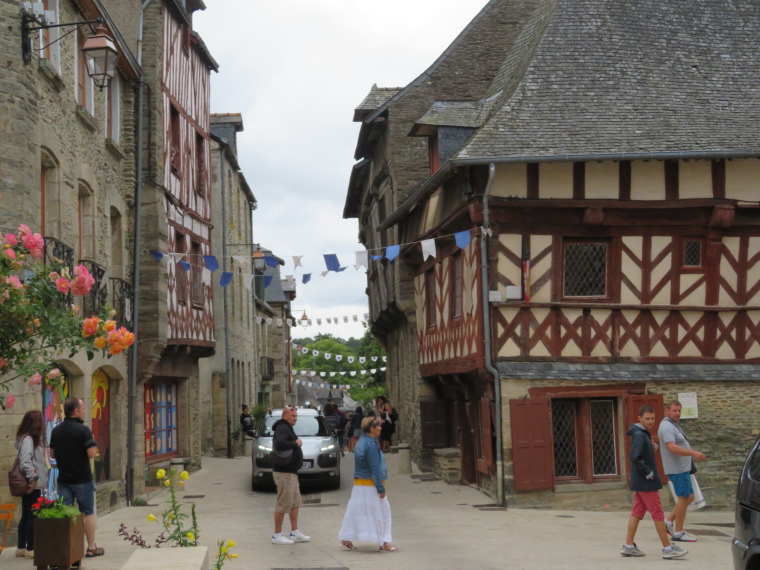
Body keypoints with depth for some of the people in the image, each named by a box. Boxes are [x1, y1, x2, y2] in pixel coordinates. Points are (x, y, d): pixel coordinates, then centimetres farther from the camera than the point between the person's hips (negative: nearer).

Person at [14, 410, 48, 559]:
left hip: (33, 484, 10)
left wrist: (34, 479, 10)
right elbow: (25, 461, -24)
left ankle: (21, 548, 18)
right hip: (32, 484, -10)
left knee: (26, 516, 13)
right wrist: (32, 478, -21)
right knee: (33, 516, -4)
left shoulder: (32, 439, 15)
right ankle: (30, 549, 1)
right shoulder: (28, 439, -16)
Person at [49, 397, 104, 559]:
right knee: (88, 513, 6)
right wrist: (92, 444, -1)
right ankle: (91, 548, 10)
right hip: (82, 479, -5)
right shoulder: (83, 430, -15)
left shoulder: (56, 430, 6)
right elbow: (92, 454, -20)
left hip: (63, 479, 5)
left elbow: (52, 454, 14)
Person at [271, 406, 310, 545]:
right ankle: (277, 535, 0)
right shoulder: (282, 428, -15)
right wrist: (295, 443, -21)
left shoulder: (287, 428, 19)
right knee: (284, 503, -7)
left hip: (291, 472, 11)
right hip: (284, 472, -11)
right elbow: (280, 444, -32)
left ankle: (295, 533, 21)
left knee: (295, 502, 15)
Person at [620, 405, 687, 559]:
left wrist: (652, 447, 0)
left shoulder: (643, 434, 13)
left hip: (640, 482, 10)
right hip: (646, 482, -10)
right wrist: (648, 473, -19)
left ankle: (628, 546, 15)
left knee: (637, 512, 11)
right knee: (658, 514, -4)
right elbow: (634, 457, -26)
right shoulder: (639, 435, -18)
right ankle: (668, 548, 1)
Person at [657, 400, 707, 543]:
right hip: (677, 468, -10)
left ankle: (668, 521, 17)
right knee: (683, 498, -5)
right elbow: (672, 448, -29)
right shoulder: (667, 426, -17)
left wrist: (694, 454, 18)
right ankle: (678, 533, 2)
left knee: (689, 497, 14)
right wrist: (694, 453, -34)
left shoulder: (673, 425, 17)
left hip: (683, 468, 10)